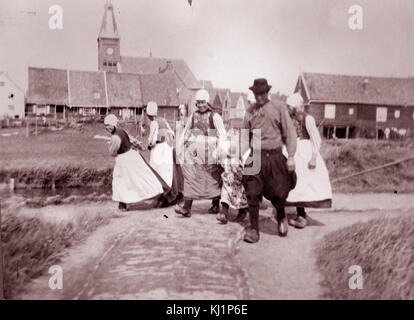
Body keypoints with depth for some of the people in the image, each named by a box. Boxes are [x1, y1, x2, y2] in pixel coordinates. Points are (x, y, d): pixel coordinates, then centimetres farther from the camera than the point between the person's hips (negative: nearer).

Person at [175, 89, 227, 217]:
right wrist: (179, 146, 11)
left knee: (213, 178, 8)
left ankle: (215, 204, 25)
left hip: (209, 151, -3)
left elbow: (222, 135, -5)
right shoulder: (193, 116, 14)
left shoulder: (215, 116, 1)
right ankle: (187, 207, -8)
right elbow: (185, 132, 21)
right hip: (193, 151, 3)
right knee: (190, 177, -6)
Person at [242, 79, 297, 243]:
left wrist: (291, 157, -7)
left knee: (279, 193, -1)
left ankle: (281, 217, 32)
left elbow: (290, 133, 0)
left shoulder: (279, 109, 4)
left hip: (275, 157, -2)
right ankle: (254, 230, 12)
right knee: (253, 194, -1)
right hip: (255, 157, 2)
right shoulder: (249, 112, 11)